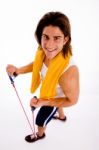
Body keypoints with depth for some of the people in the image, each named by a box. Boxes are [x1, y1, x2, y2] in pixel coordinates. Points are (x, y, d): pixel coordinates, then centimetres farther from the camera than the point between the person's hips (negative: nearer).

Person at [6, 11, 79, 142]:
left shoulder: (68, 71, -47)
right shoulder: (44, 51, -28)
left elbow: (72, 100, -29)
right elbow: (37, 63, -2)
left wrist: (43, 102, -32)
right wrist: (18, 70, -18)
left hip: (53, 99, -5)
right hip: (48, 91, 6)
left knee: (40, 120, 23)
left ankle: (40, 134, 59)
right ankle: (62, 116, 73)